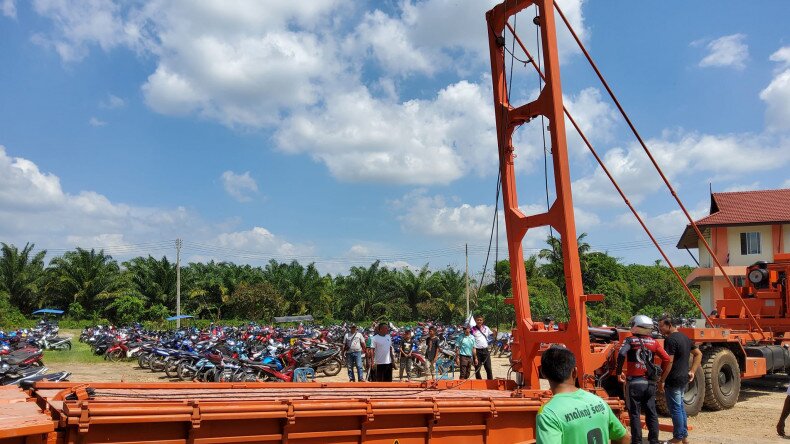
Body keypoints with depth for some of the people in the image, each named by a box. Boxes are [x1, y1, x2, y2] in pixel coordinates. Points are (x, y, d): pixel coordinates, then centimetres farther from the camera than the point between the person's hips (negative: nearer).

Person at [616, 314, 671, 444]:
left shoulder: (630, 340, -6)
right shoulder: (653, 342, 6)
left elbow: (621, 354, -23)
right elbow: (666, 359, 1)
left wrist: (619, 372, -11)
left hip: (634, 382, -4)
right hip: (650, 383, 4)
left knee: (635, 414, 3)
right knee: (651, 412, 13)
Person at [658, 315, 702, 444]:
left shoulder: (670, 339, -19)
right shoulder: (684, 337, 11)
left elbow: (669, 362, -23)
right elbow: (698, 354, 19)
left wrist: (662, 381, -17)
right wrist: (692, 372, 15)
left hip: (673, 380, -9)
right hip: (684, 378, 9)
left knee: (675, 409, 0)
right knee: (680, 407, 18)